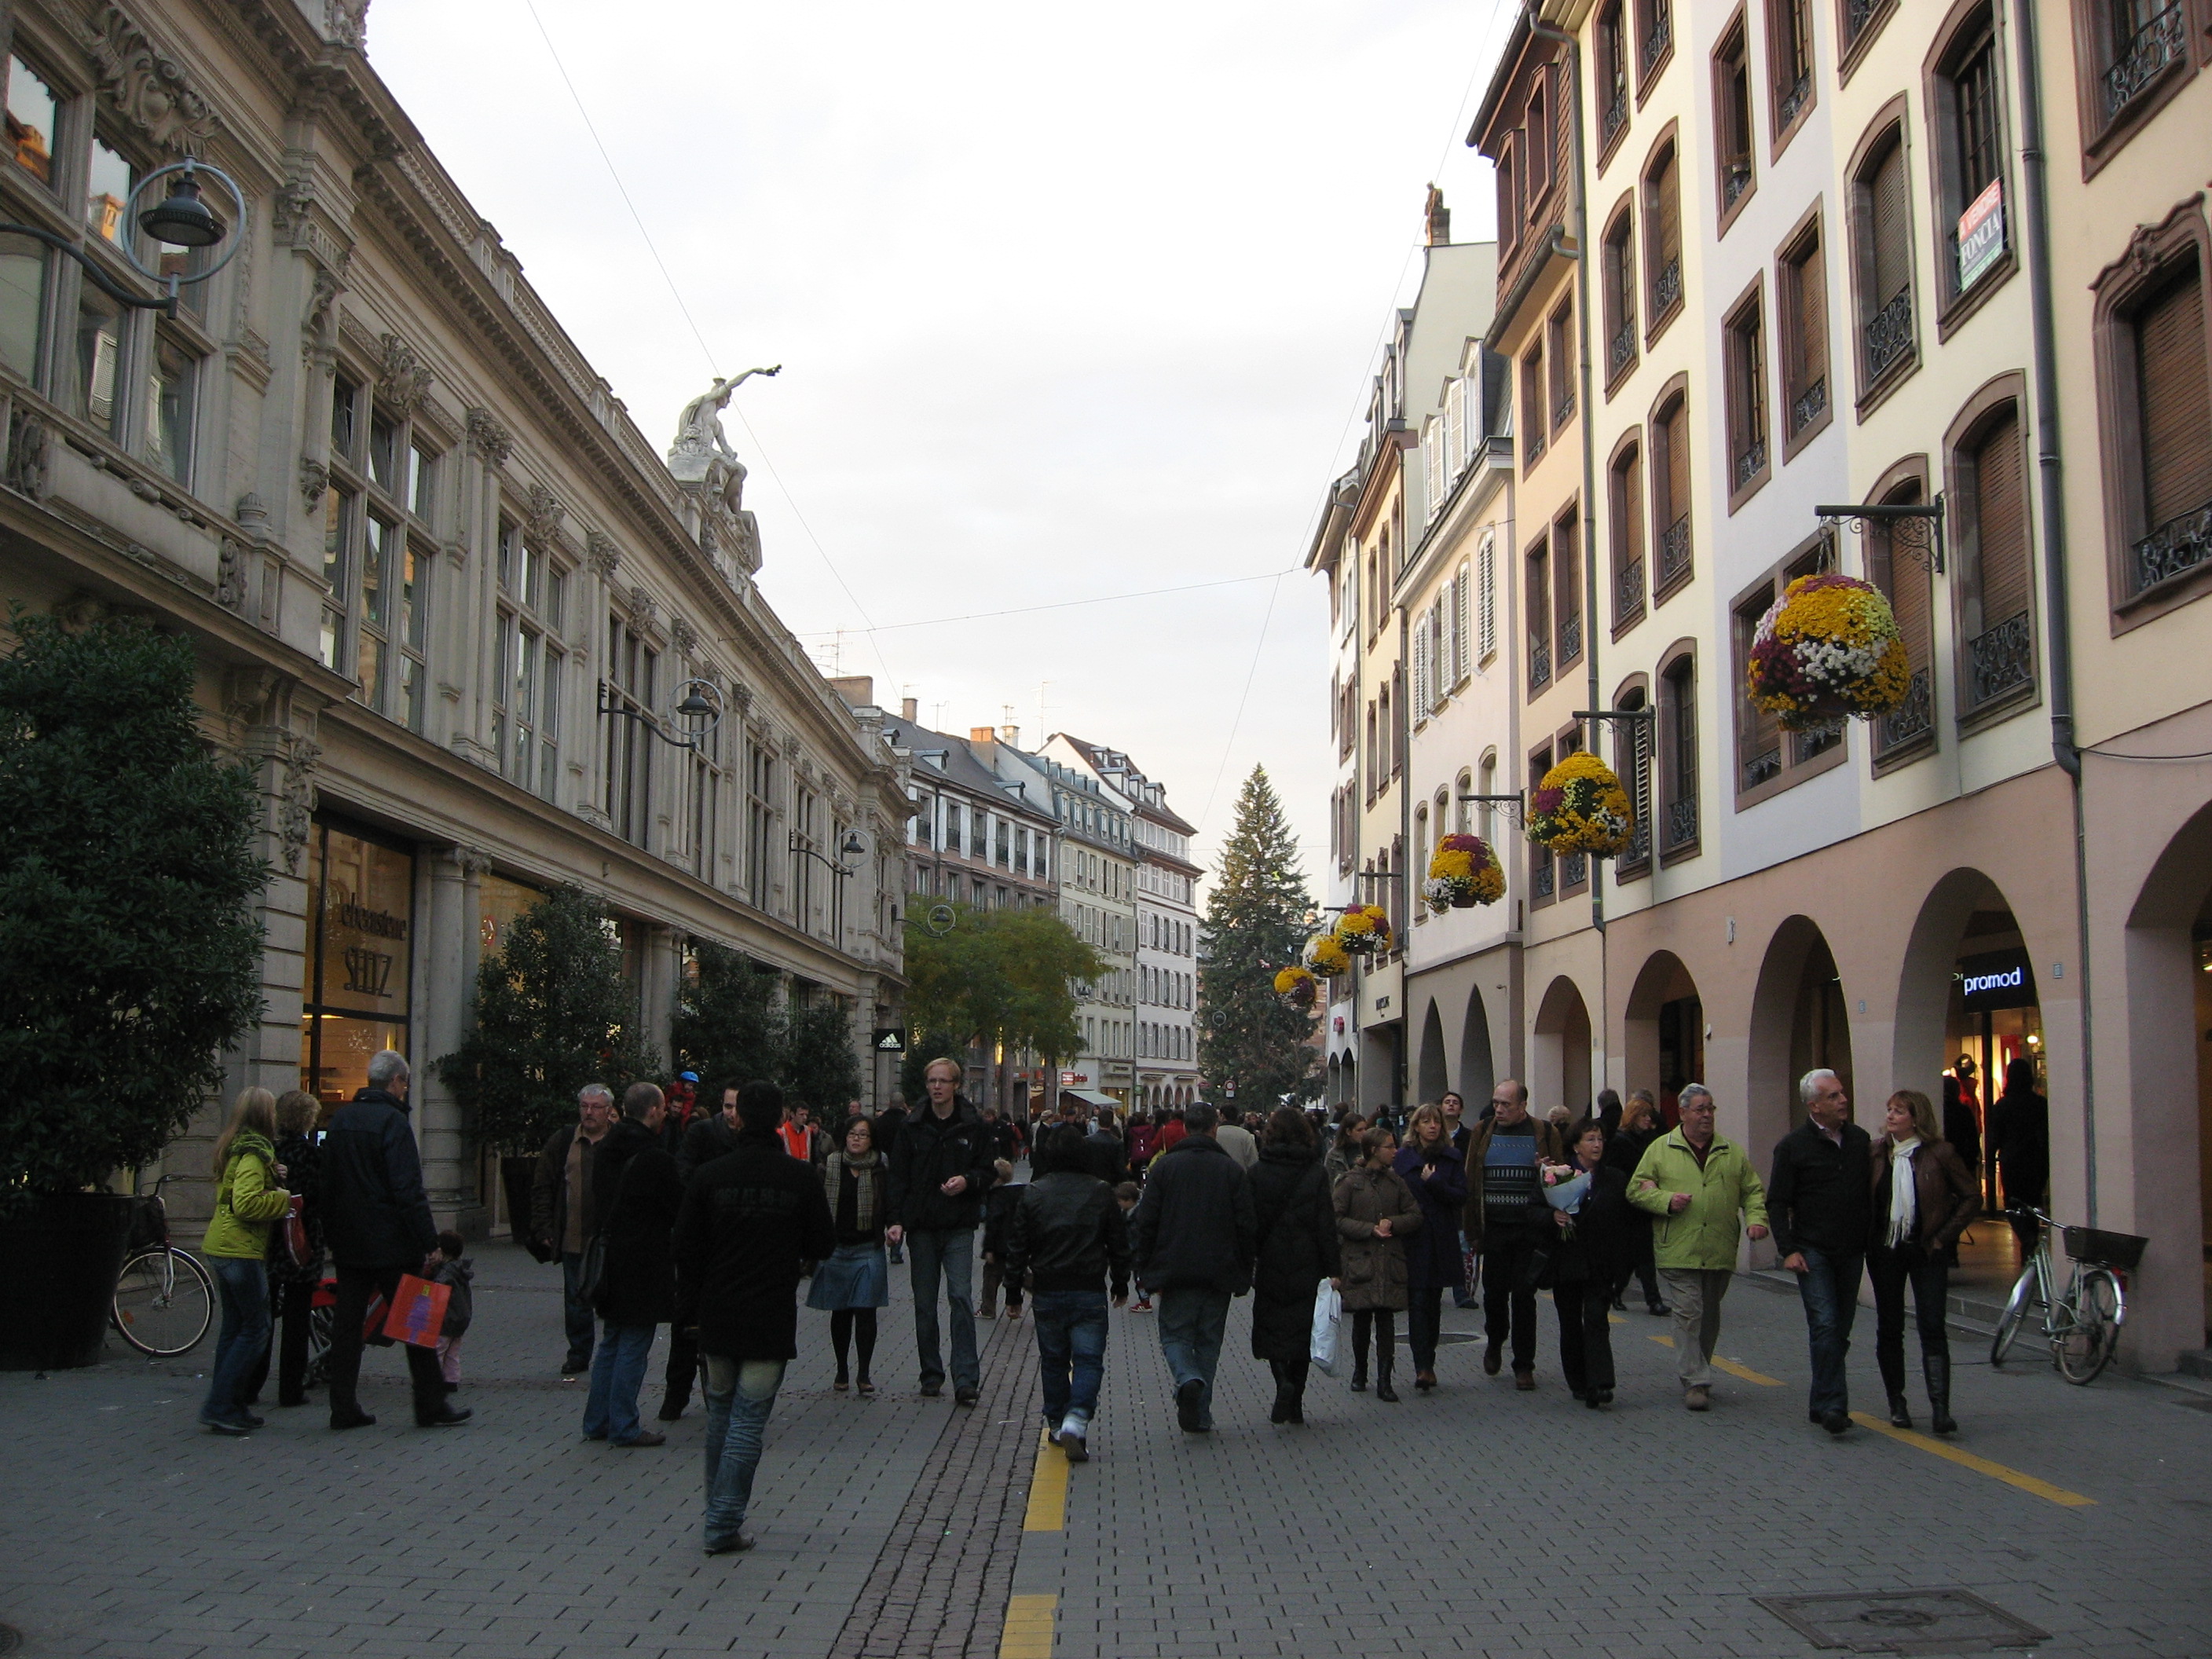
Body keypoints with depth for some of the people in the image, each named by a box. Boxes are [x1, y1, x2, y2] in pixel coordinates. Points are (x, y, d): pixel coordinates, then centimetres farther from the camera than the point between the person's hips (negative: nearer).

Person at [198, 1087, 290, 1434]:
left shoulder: (235, 1148, 16)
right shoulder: (254, 1152, -14)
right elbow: (247, 1203, -24)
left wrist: (272, 1177, 10)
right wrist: (284, 1199, -12)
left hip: (223, 1248, 10)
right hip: (242, 1250, -10)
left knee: (234, 1327, 14)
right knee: (256, 1330, -5)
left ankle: (229, 1407, 17)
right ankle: (218, 1408, -6)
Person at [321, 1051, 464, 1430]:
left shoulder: (340, 1120, 11)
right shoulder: (392, 1121, -13)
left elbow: (327, 1183, 17)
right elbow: (408, 1189, -18)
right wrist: (429, 1241, -15)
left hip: (347, 1242, 7)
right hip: (390, 1242, -7)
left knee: (346, 1323, 8)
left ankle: (344, 1408, 8)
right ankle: (430, 1407, 5)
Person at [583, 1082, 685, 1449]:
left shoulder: (605, 1150, 6)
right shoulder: (654, 1157, -18)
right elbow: (680, 1207, -11)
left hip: (610, 1254, 8)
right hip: (644, 1263, -8)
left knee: (611, 1343, 17)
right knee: (633, 1347, 0)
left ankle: (597, 1421, 22)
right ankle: (623, 1428, 5)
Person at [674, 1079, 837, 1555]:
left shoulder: (710, 1176, -3)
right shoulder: (800, 1178, -8)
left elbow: (687, 1249, 3)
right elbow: (824, 1246, 0)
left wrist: (689, 1311, 13)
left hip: (717, 1319, 3)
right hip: (772, 1320, -2)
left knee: (720, 1412, 18)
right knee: (750, 1418, 0)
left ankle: (722, 1512, 28)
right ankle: (725, 1524, -3)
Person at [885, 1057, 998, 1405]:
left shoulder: (973, 1127, 2)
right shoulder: (913, 1128, 5)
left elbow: (988, 1173, 7)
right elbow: (899, 1177, 5)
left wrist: (968, 1181, -15)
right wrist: (896, 1219, -5)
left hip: (959, 1226, -2)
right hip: (921, 1226, 2)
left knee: (961, 1298, -11)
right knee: (924, 1304, 7)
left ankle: (966, 1379, -11)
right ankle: (931, 1375, 18)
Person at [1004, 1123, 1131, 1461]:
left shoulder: (1032, 1193, -1)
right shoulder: (1101, 1192, -1)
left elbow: (1017, 1245, 2)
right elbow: (1119, 1242, 6)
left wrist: (1013, 1291, 10)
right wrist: (1121, 1284, 19)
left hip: (1047, 1293, 1)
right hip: (1089, 1293, -1)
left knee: (1053, 1359, 15)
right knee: (1088, 1359, -1)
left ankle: (1056, 1425, 22)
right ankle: (1076, 1420, -20)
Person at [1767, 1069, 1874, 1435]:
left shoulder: (1859, 1139, 9)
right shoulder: (1793, 1146, -5)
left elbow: (1870, 1192, 16)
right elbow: (1777, 1202, -4)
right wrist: (1787, 1249, -12)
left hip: (1852, 1251, 5)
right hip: (1813, 1250, -5)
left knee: (1841, 1330, 8)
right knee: (1825, 1325, -15)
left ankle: (1822, 1404, 19)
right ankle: (1833, 1405, -14)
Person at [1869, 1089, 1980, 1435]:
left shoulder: (1939, 1153, -6)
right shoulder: (1875, 1153, 3)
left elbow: (1972, 1196, -1)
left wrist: (1944, 1236, -4)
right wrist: (1868, 1237, 2)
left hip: (1927, 1251, -3)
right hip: (1884, 1251, 3)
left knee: (1932, 1329, -9)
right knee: (1889, 1329, 8)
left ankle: (1940, 1410, -12)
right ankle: (1897, 1403, 19)